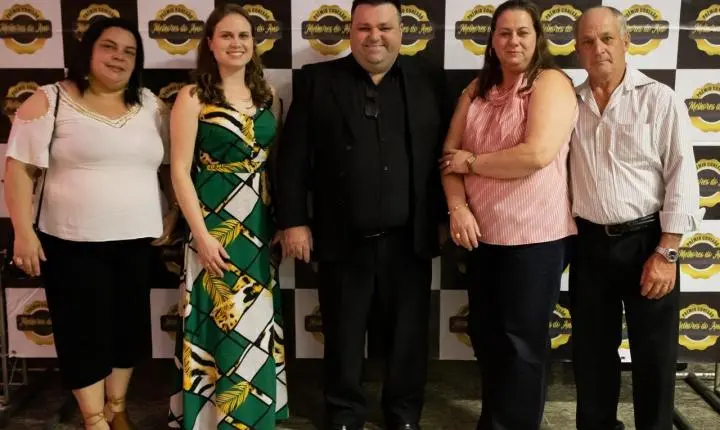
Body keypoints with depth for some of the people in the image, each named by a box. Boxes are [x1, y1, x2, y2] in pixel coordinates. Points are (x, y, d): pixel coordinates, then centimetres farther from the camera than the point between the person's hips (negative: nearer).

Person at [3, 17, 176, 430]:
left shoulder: (151, 105, 8)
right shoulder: (50, 101, -4)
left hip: (138, 241, 4)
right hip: (73, 242, -4)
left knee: (129, 327, 13)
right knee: (85, 333, 4)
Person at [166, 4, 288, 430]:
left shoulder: (268, 97, 8)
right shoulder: (193, 97, -6)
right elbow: (180, 171, -10)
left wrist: (282, 221, 4)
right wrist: (201, 234, -15)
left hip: (260, 228, 5)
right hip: (215, 227, -5)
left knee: (258, 325, 13)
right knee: (222, 324, 0)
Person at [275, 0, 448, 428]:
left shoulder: (428, 79, 5)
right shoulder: (317, 80, 2)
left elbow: (444, 152, 5)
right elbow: (293, 157, 0)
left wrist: (447, 216, 4)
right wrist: (294, 220, -5)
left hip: (409, 238, 1)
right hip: (342, 239, 0)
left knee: (408, 334, 12)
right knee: (343, 336, 12)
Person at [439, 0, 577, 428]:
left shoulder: (551, 83, -9)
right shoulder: (477, 89, 9)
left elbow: (537, 154, -23)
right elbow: (451, 154, 5)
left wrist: (471, 161, -11)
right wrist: (458, 207, -11)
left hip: (537, 235, -6)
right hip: (484, 233, 6)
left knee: (523, 340, 7)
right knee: (485, 332, 17)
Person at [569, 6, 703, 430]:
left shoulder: (659, 99, -4)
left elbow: (682, 178, -8)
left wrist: (666, 253, -12)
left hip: (646, 240, -3)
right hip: (589, 244, 3)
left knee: (654, 354, 6)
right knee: (591, 350, 13)